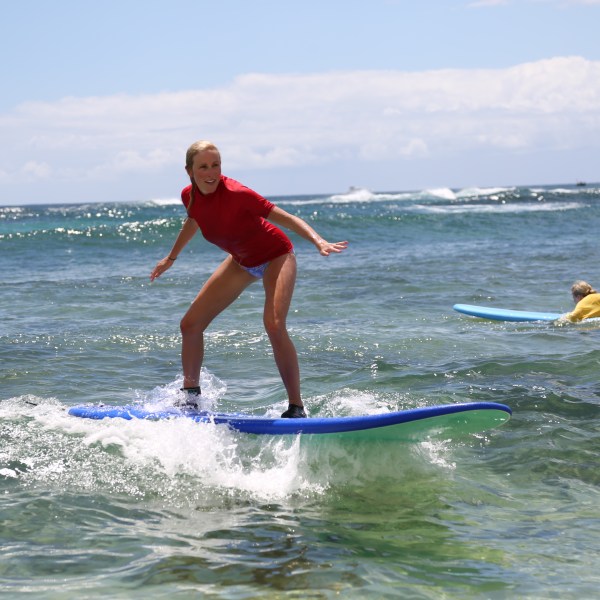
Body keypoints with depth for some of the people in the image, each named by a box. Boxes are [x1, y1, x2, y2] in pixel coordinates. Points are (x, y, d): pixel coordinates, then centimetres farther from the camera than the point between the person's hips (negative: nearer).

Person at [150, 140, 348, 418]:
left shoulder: (235, 193, -31)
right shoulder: (190, 196, -12)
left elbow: (286, 218, -32)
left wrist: (319, 242, -47)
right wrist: (171, 258, 25)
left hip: (275, 256, -7)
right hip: (241, 262, 7)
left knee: (274, 325, -29)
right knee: (190, 324, 3)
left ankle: (296, 407, -21)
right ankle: (190, 397, 21)